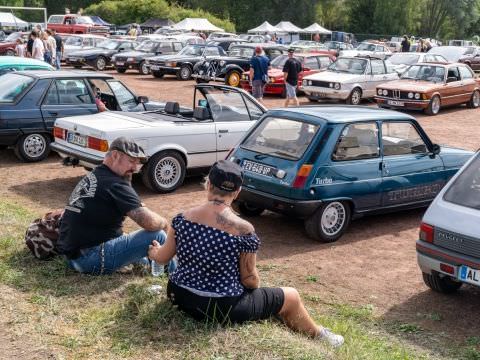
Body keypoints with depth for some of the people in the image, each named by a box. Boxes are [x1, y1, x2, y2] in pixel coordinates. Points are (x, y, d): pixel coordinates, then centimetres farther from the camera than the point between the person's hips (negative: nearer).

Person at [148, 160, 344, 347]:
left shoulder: (182, 218, -8)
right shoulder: (243, 230, -20)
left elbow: (162, 257, 5)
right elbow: (249, 280, -12)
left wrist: (154, 250, 29)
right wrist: (254, 283, 12)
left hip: (179, 297, 6)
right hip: (222, 309, -5)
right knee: (291, 297, 16)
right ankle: (318, 335, 43)